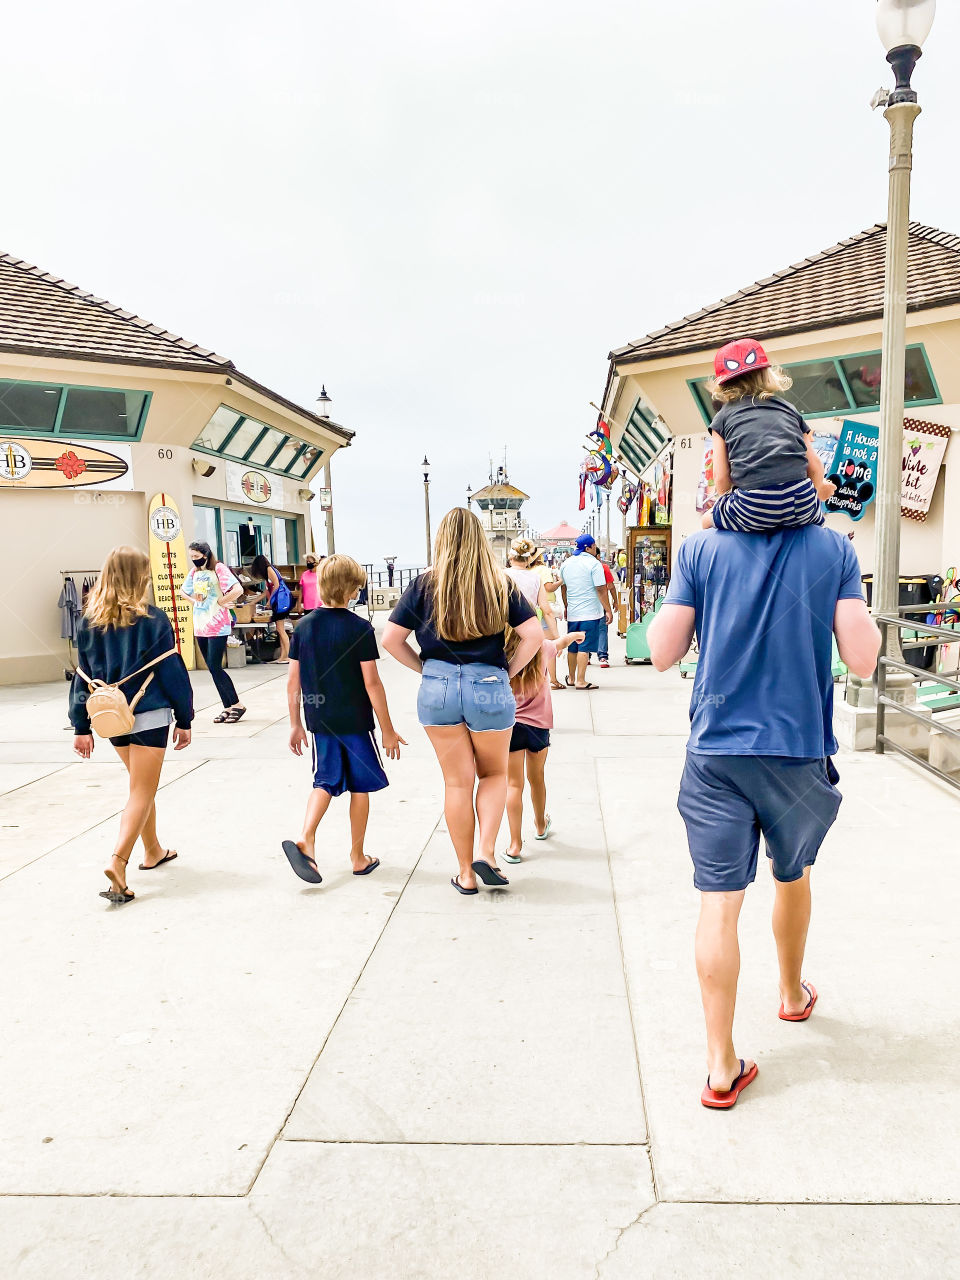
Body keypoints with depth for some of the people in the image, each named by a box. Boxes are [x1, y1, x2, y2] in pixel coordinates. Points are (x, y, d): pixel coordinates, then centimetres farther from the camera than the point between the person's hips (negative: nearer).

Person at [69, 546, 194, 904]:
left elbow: (83, 676, 5)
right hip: (148, 715, -5)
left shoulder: (90, 621, 3)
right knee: (142, 792, 0)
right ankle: (118, 861, -15)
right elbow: (172, 672, -8)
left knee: (141, 785, 22)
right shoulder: (153, 620, -11)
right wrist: (184, 719, 1)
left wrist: (81, 727, 10)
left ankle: (153, 851, 34)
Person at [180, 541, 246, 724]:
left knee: (215, 668, -11)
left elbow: (238, 590, -22)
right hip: (200, 626, 7)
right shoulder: (194, 572, 12)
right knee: (212, 669, 7)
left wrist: (220, 602, -13)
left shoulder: (218, 569, -9)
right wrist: (194, 601, 12)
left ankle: (237, 705, 0)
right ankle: (228, 707, 14)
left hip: (217, 626, -7)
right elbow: (183, 590, 29)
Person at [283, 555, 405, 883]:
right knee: (360, 786, 10)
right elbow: (371, 683, -13)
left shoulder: (303, 627, 1)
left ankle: (305, 838, -8)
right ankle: (358, 858, 20)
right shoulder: (360, 628, -12)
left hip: (320, 721, 4)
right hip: (355, 721, -4)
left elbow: (293, 681, 4)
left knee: (325, 781, 14)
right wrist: (388, 729, -5)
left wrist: (296, 724, 14)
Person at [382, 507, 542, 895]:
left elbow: (391, 639, -2)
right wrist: (507, 673, 4)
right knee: (493, 773, 21)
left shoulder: (424, 585, 0)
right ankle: (486, 851, 5)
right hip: (489, 686, -1)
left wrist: (425, 668, 8)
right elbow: (533, 635, -5)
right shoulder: (500, 584, -1)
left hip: (437, 688, 1)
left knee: (457, 781, 12)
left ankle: (465, 873, 21)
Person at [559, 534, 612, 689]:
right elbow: (601, 589, -13)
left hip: (572, 613, 6)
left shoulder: (566, 563, 10)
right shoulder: (594, 563, -10)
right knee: (584, 647, -5)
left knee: (572, 647, 15)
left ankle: (571, 678, 27)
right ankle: (580, 681, -5)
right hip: (590, 613, -6)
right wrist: (608, 611, -8)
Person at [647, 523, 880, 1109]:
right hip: (801, 748, 1)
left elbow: (663, 654, -4)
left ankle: (722, 1067, 8)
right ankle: (794, 993, 48)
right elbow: (862, 658, -7)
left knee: (720, 901, 2)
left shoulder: (702, 548, -3)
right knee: (793, 875, 25)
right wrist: (867, 619, 12)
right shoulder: (834, 549, -4)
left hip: (716, 750, -1)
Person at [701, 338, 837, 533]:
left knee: (708, 520, 26)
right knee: (818, 516, 38)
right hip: (802, 503, 3)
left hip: (754, 509, -3)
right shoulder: (788, 408, 21)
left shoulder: (723, 417, 12)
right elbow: (814, 465, 17)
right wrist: (820, 488, 38)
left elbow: (722, 478, 4)